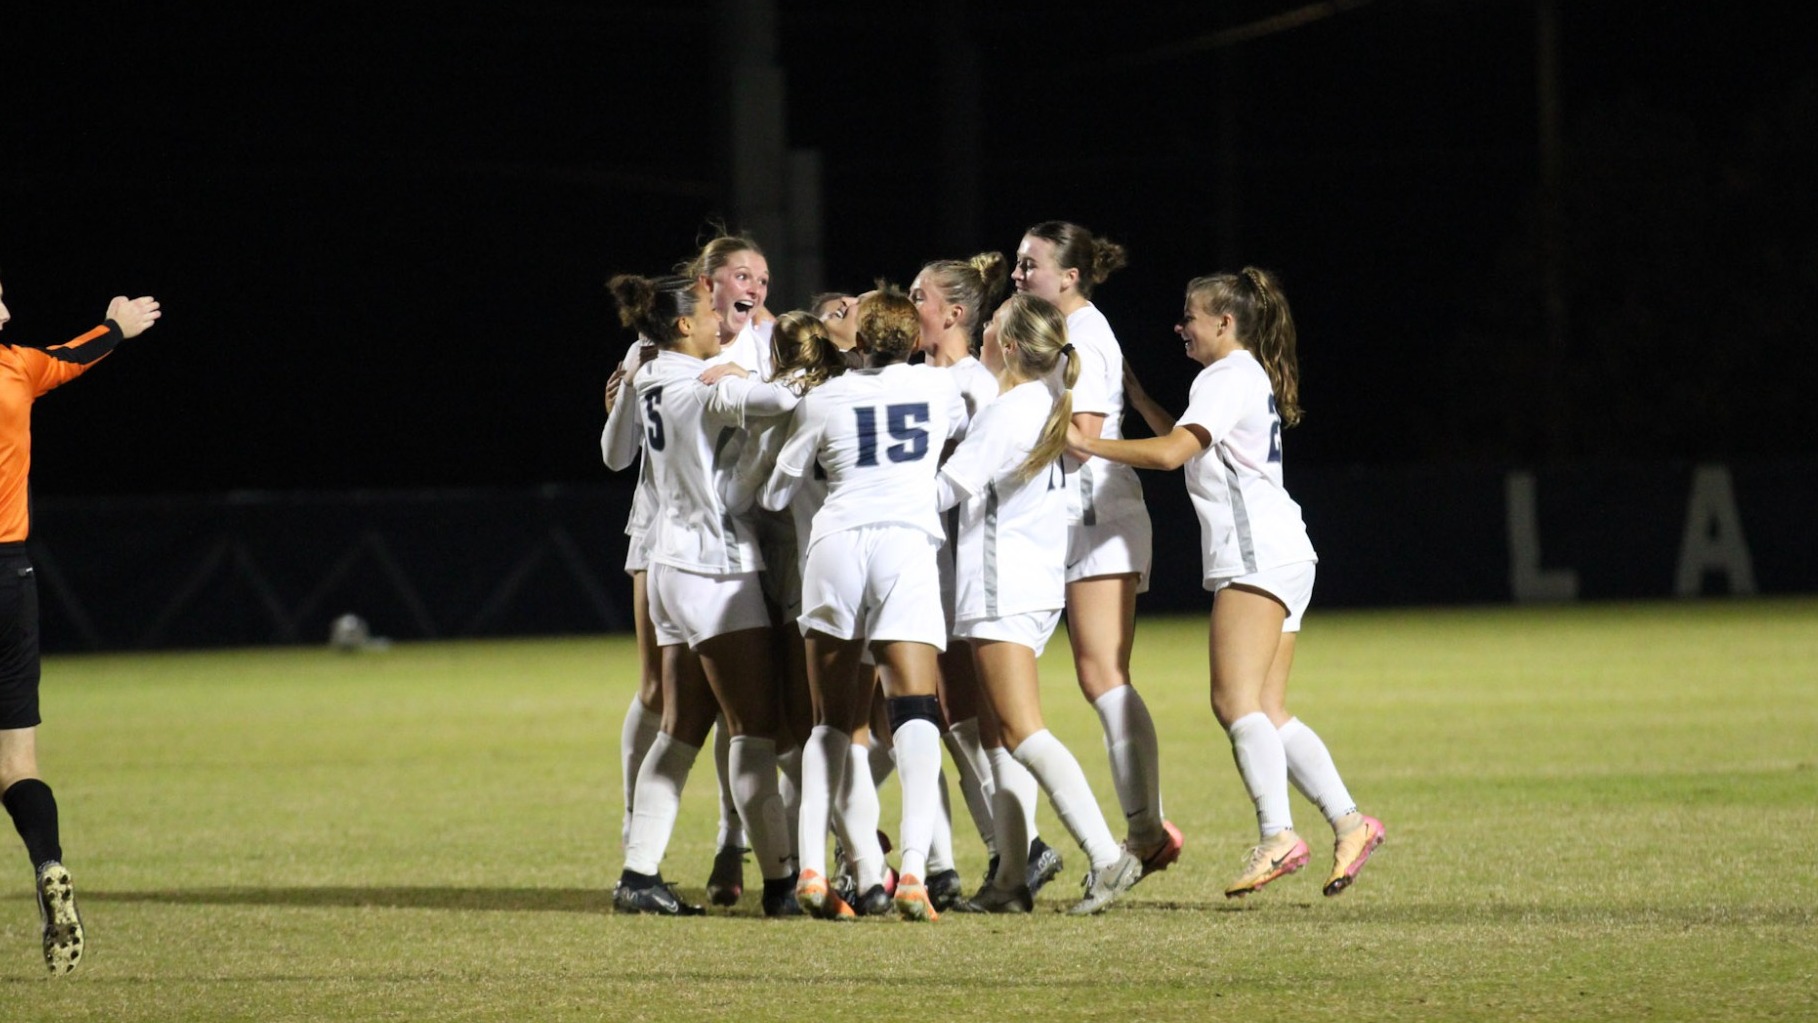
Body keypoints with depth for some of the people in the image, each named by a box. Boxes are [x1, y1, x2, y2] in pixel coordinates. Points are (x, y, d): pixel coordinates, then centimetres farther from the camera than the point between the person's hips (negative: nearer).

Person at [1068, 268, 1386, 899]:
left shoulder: (1227, 377, -6)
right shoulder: (1249, 376, 24)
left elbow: (1172, 453, -17)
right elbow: (1192, 448, 33)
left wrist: (1086, 444, -11)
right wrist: (1137, 399, 31)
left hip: (1257, 555, -10)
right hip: (1273, 557, 10)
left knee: (1236, 701, -17)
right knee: (1266, 713, 6)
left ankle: (1277, 836, -25)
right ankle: (1348, 823, -1)